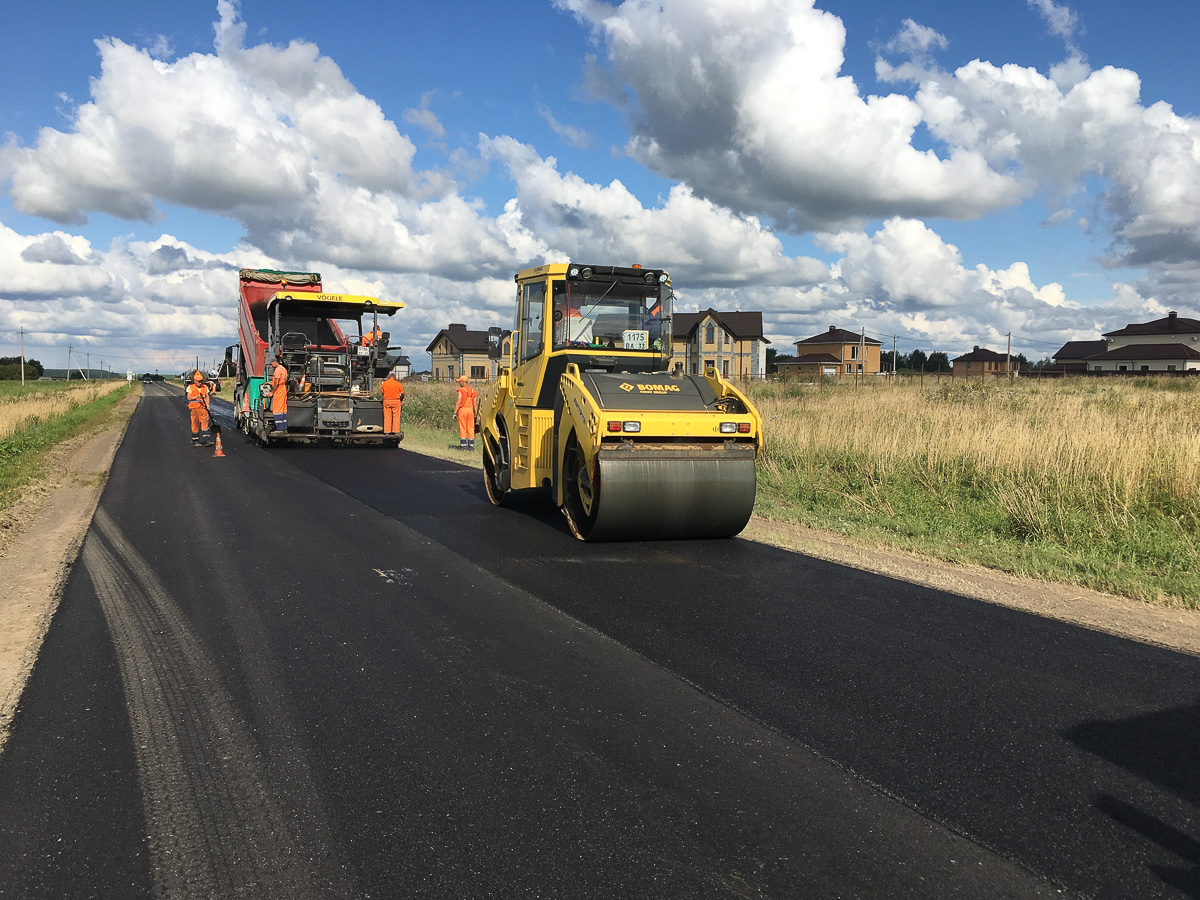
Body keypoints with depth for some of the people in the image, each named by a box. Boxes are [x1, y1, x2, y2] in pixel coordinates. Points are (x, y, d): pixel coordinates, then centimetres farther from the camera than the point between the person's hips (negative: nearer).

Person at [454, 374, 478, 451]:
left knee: (462, 428, 0)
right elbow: (475, 404, 7)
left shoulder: (461, 390, -7)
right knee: (470, 429, 6)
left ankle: (463, 445, -2)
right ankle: (471, 445, 5)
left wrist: (455, 413, -10)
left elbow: (458, 403, -13)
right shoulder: (473, 391, 9)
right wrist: (476, 413, 12)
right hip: (470, 410, 5)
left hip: (462, 410, -5)